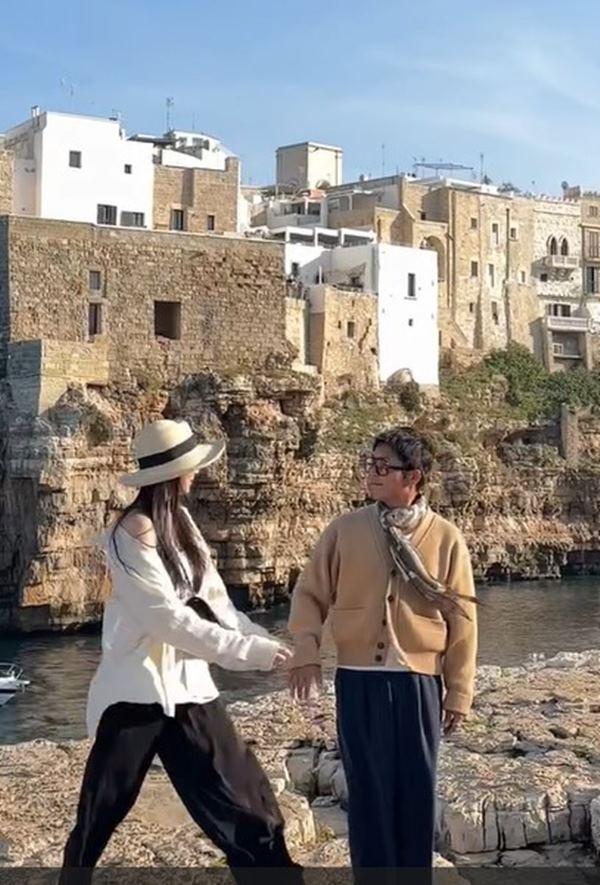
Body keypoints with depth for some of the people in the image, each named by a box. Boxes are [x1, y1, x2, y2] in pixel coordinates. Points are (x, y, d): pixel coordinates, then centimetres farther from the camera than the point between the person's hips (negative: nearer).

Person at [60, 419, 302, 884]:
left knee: (244, 797, 7)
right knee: (100, 811, 6)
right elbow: (169, 620, -22)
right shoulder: (133, 535, -17)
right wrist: (252, 651, -22)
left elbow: (214, 601, 7)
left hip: (188, 685, 7)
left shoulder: (181, 522, 7)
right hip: (138, 689, -7)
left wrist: (268, 642, -4)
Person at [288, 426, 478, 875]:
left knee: (416, 790, 9)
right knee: (368, 789, 7)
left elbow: (462, 620, 2)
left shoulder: (446, 538, -2)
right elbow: (310, 593, 6)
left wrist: (459, 692, 2)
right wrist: (306, 653, -9)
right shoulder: (345, 530, 0)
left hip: (418, 681, 0)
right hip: (358, 679, 0)